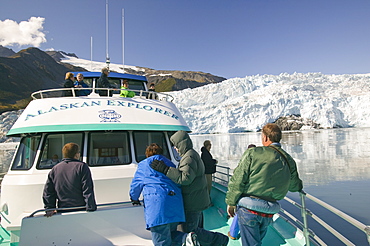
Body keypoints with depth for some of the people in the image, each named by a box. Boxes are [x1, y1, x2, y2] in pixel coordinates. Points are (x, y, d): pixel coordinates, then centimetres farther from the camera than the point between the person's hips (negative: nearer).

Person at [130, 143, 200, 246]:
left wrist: (134, 198, 39)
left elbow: (135, 184, 20)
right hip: (175, 202, 5)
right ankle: (187, 237, -9)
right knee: (170, 234, 20)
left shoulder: (143, 165, 16)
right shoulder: (169, 163, 27)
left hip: (156, 203, -5)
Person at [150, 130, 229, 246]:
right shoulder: (194, 155, 15)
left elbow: (185, 178, -31)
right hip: (197, 200, 11)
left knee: (188, 230, -3)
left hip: (192, 202, -11)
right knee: (196, 228, 19)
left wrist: (165, 170, -31)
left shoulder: (189, 157, -20)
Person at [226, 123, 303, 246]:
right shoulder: (289, 161, 3)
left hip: (248, 209, -5)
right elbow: (295, 186, 18)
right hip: (268, 213, 5)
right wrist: (299, 185, 43)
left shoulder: (252, 153, -11)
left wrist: (231, 202, 0)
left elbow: (237, 180, -12)